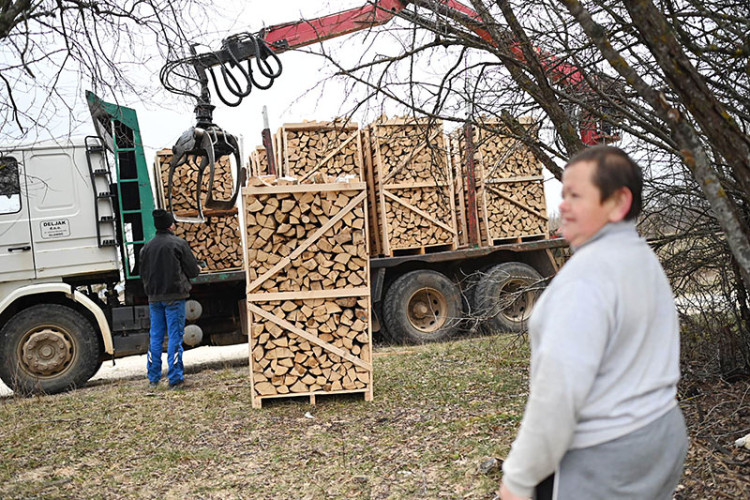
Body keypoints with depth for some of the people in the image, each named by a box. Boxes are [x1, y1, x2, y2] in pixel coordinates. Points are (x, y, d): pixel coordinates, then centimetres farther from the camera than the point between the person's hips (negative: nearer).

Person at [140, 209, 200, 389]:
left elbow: (143, 274, 12)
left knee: (155, 337, 11)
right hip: (174, 296, -5)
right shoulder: (179, 244, -8)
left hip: (154, 298, 5)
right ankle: (175, 378, 0)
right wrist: (197, 269, 16)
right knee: (175, 336, -1)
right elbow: (193, 270, -6)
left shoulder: (147, 247, 7)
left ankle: (153, 378, 16)